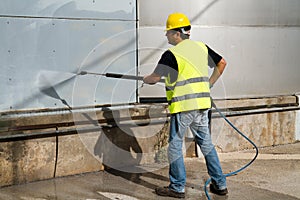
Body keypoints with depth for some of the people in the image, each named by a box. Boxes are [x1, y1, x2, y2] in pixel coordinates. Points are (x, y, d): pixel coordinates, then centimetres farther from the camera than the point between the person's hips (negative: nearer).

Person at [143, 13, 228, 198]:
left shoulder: (172, 54, -11)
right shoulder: (201, 47, 9)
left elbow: (154, 78, -10)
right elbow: (222, 63, 19)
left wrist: (145, 79, 13)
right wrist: (208, 84, 21)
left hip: (183, 106, -7)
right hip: (202, 103, 7)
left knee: (175, 146, 5)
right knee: (206, 143, 15)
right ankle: (220, 184, 19)